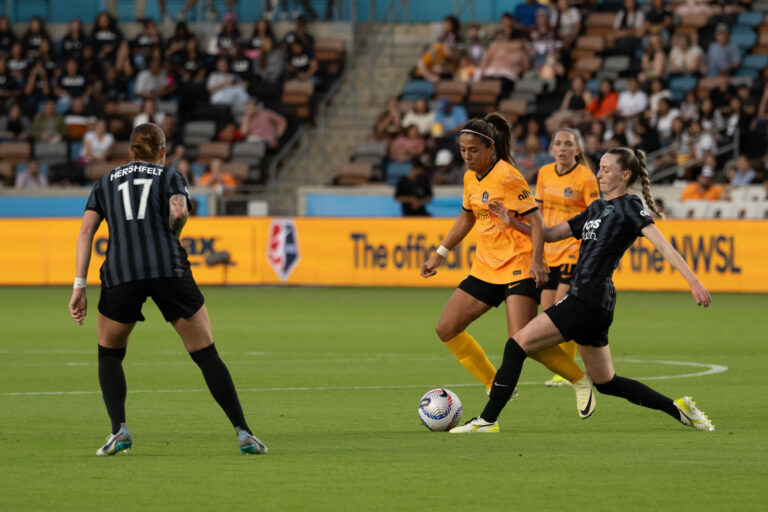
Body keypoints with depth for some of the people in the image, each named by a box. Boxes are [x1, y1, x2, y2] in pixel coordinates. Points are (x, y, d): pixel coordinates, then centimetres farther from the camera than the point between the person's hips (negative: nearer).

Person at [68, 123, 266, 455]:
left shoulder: (106, 183, 24)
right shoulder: (171, 177, 18)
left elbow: (86, 230, 11)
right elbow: (179, 210, -4)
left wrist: (79, 286, 6)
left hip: (121, 273, 1)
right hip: (169, 269, -1)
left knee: (110, 353, 23)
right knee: (206, 354, 7)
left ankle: (119, 430, 5)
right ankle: (243, 433, -1)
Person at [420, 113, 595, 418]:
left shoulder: (507, 177, -14)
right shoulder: (471, 178, 10)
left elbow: (536, 221, -16)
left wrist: (536, 261, -28)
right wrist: (440, 254, 25)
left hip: (518, 267, -9)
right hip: (485, 268, 9)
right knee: (446, 328, 1)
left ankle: (581, 381, -1)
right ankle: (496, 387, 12)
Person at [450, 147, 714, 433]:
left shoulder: (629, 206, -3)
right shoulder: (597, 209, 22)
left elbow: (662, 245, -13)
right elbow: (551, 234, 25)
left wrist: (693, 281, -22)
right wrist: (513, 222, 11)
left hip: (590, 300, -10)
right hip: (584, 300, 10)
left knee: (518, 344, -10)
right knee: (606, 383, 14)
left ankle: (488, 420, -8)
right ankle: (679, 409, 19)